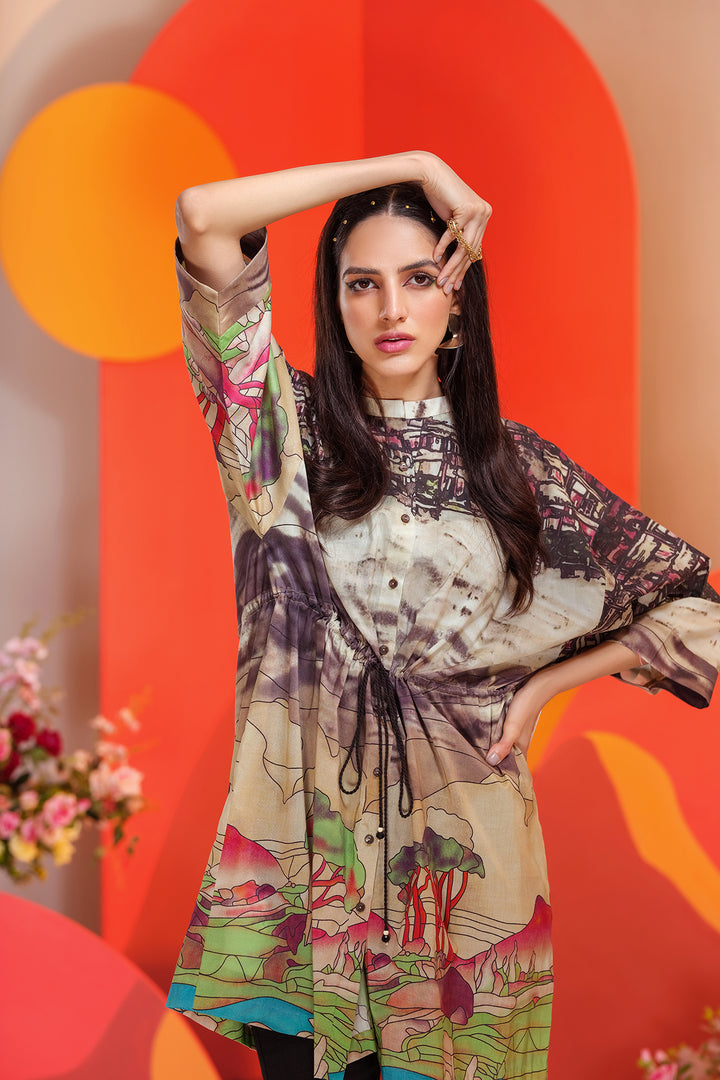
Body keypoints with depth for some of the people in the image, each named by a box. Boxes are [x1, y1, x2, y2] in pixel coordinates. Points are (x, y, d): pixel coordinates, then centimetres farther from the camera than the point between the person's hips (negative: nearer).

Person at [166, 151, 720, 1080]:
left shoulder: (514, 463, 3)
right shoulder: (291, 430, 1)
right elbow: (202, 218, -11)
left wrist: (539, 687, 1)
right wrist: (414, 164, -9)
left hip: (461, 838, 1)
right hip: (304, 824, 0)